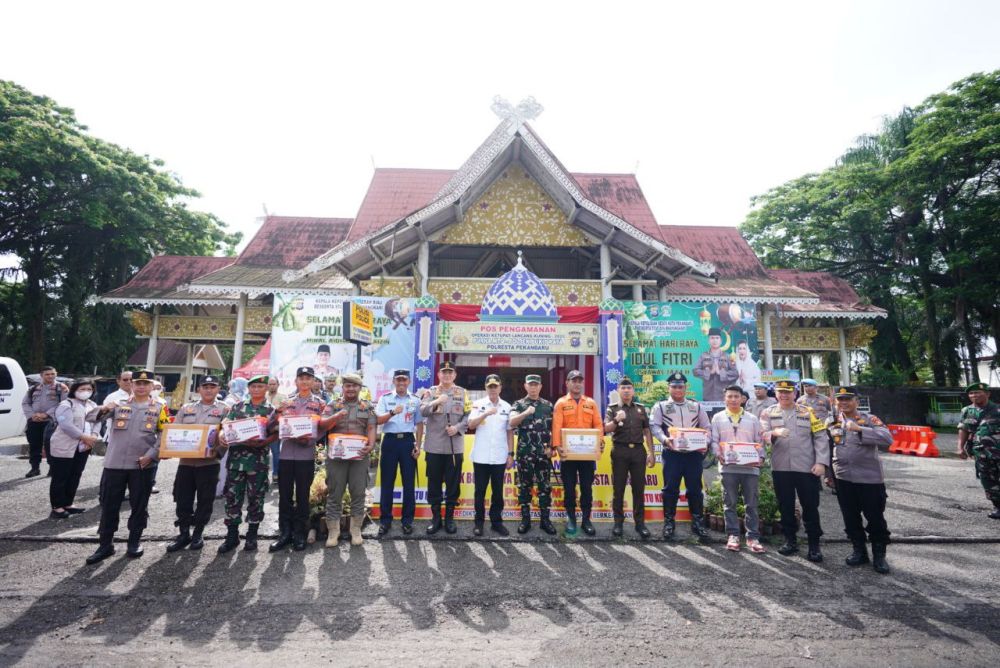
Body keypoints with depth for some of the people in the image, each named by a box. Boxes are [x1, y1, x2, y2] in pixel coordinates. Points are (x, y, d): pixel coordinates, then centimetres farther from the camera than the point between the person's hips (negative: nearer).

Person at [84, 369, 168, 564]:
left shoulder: (159, 408, 2)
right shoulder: (119, 404, 7)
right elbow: (90, 417, 2)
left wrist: (151, 455, -12)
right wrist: (103, 410, -20)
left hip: (142, 465, -1)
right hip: (114, 464, 1)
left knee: (139, 505, 8)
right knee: (109, 506, 7)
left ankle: (134, 542, 23)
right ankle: (105, 545, 21)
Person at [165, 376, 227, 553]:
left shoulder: (224, 410, 0)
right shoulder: (186, 408, 12)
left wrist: (217, 451, -20)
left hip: (209, 463, -3)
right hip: (185, 462, 3)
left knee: (205, 501, 6)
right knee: (182, 500, 9)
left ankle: (198, 534, 21)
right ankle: (183, 534, 24)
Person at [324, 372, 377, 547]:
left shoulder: (368, 407, 8)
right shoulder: (333, 405, 9)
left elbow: (371, 428, 1)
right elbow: (322, 425, -1)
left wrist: (371, 444, -17)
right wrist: (336, 417, -21)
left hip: (359, 455, 0)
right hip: (337, 455, 0)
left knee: (358, 493, 3)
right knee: (335, 493, 4)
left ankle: (356, 530, 15)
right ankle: (333, 531, 14)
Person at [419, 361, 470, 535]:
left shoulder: (463, 393, 7)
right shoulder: (430, 392, 5)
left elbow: (469, 416, 3)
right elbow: (422, 411, -10)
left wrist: (457, 428, -13)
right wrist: (436, 402, -26)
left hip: (455, 446, 0)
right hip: (434, 446, 0)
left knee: (453, 483, 7)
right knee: (434, 483, 7)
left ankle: (449, 517, 20)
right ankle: (435, 517, 20)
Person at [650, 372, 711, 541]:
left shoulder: (697, 406, 13)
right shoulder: (660, 406, 4)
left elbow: (707, 427, 11)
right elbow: (654, 426, -6)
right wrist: (665, 439, -23)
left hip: (694, 453, 2)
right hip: (672, 453, -2)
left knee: (695, 488, 7)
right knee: (670, 488, 1)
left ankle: (698, 522, 19)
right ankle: (669, 522, 11)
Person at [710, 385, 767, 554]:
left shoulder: (752, 419, 13)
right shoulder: (718, 418, 9)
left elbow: (759, 441, 10)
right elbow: (714, 440, 4)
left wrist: (760, 457, -6)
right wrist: (719, 454, -14)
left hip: (751, 467, 1)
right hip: (728, 467, -1)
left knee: (751, 503, 4)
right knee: (730, 503, 4)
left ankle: (753, 537, 11)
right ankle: (733, 535, 12)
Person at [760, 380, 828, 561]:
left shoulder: (808, 412, 5)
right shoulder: (768, 413, 5)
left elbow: (821, 438, 1)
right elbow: (761, 436, -5)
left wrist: (821, 462, -8)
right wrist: (774, 433, -26)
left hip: (807, 468, -1)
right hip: (780, 468, 1)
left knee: (810, 507, 5)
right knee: (785, 506, 10)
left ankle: (814, 545, 16)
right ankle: (790, 540, 24)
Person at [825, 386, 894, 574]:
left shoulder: (870, 420, -4)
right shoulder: (830, 422, 6)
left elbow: (887, 438, -21)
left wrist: (859, 429, -27)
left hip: (870, 478, -3)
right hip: (843, 479, 3)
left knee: (875, 518, 5)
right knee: (850, 518, 11)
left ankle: (879, 555, 21)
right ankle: (859, 551, 26)